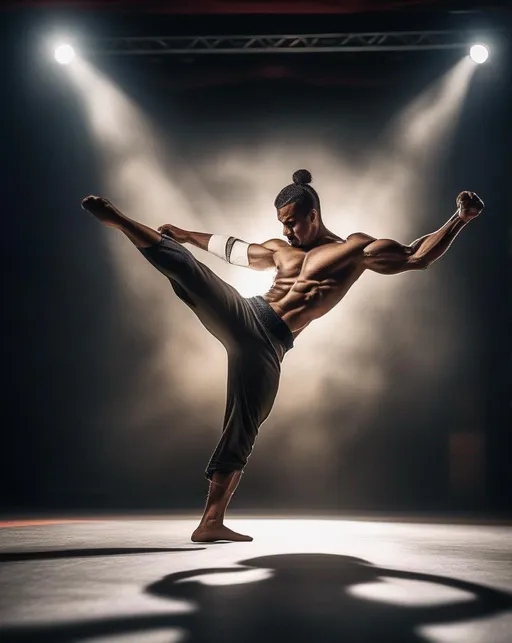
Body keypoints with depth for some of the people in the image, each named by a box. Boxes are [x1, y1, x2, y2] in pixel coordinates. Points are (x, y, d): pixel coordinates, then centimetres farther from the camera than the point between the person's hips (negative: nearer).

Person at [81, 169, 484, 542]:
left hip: (268, 348, -2)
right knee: (183, 264, -20)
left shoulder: (354, 248, 7)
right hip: (243, 316, 3)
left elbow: (418, 257, 0)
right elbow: (232, 248, 37)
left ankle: (212, 522, 4)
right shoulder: (279, 251, 20)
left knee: (242, 433, -2)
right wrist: (186, 234, 44)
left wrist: (461, 219, -12)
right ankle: (118, 220, -13)